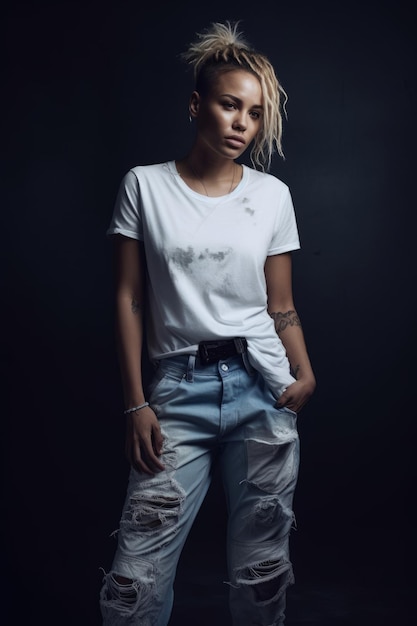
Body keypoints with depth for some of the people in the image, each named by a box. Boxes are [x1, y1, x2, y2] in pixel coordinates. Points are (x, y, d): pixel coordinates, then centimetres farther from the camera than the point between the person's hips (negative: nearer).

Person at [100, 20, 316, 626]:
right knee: (137, 577, -4)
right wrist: (137, 404, -3)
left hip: (262, 387, 2)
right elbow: (129, 299, 2)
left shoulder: (272, 195, 8)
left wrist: (305, 373, -8)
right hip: (179, 387, -1)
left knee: (262, 568, 7)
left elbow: (281, 305, 10)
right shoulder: (145, 185, 3)